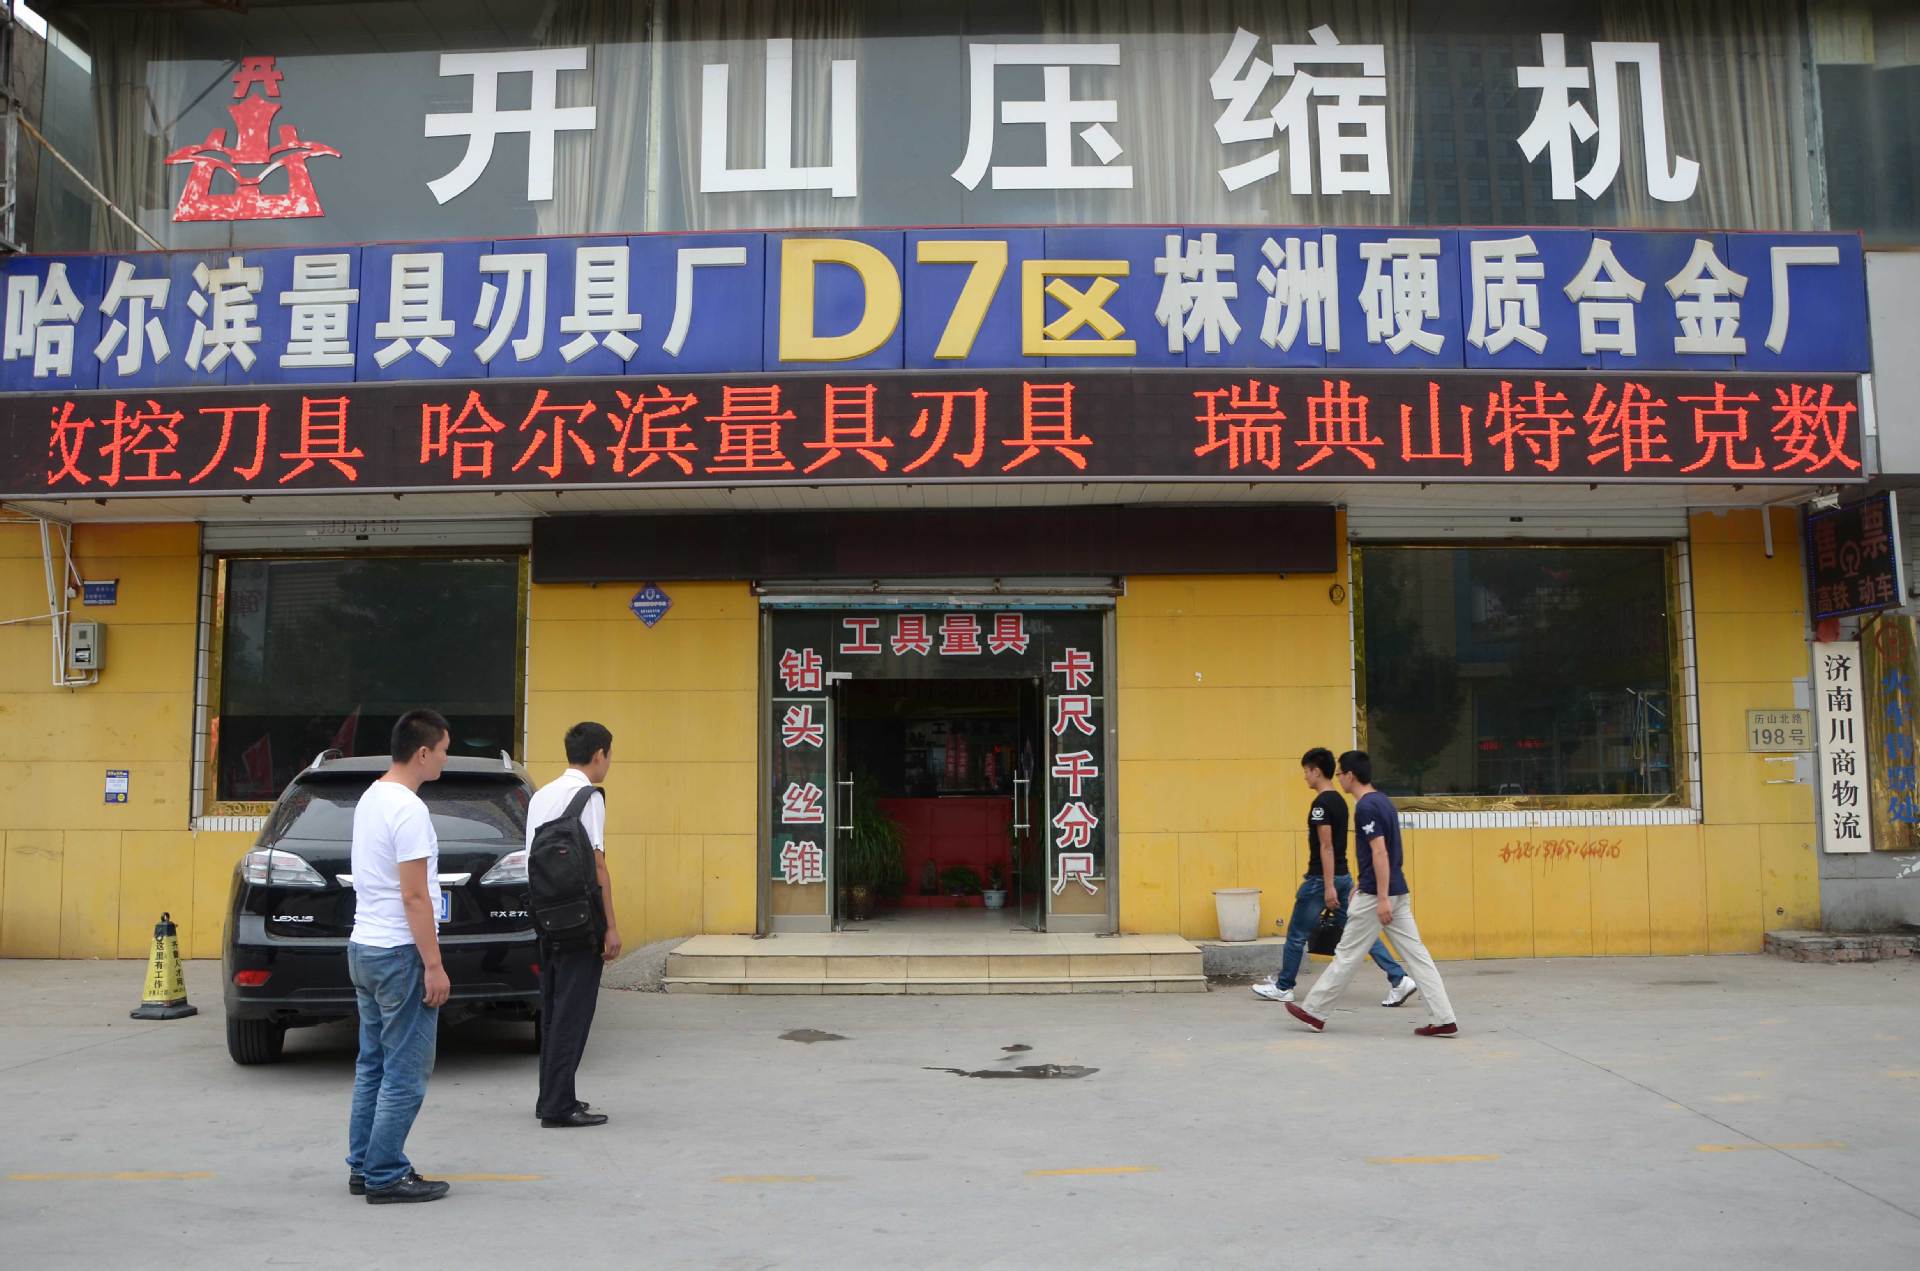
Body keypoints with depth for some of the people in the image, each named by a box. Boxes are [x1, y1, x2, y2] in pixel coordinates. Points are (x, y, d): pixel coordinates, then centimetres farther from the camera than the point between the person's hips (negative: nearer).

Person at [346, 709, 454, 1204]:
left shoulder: (371, 798, 12)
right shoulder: (408, 810, -20)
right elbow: (415, 895, -22)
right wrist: (434, 966, -18)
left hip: (364, 947, 10)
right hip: (399, 955, -10)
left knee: (373, 1065, 16)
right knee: (405, 1073, -3)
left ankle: (363, 1167, 22)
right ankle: (385, 1177, 2)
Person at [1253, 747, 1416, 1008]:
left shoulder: (1321, 803, -16)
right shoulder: (1339, 800, 12)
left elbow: (1326, 846, -20)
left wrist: (1328, 886, -22)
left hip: (1322, 879, -9)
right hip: (1343, 876, 9)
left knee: (1297, 935, 6)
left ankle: (1283, 988, 17)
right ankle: (1400, 979, -2)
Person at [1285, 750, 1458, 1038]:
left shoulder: (1365, 807, -16)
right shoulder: (1384, 801, 14)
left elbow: (1380, 853, -22)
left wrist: (1381, 898, -24)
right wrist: (1362, 887, 28)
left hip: (1376, 895, -9)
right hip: (1398, 892, 9)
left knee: (1347, 955, 1)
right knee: (1416, 954, 5)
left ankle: (1314, 1012, 12)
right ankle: (1443, 1019, 1)